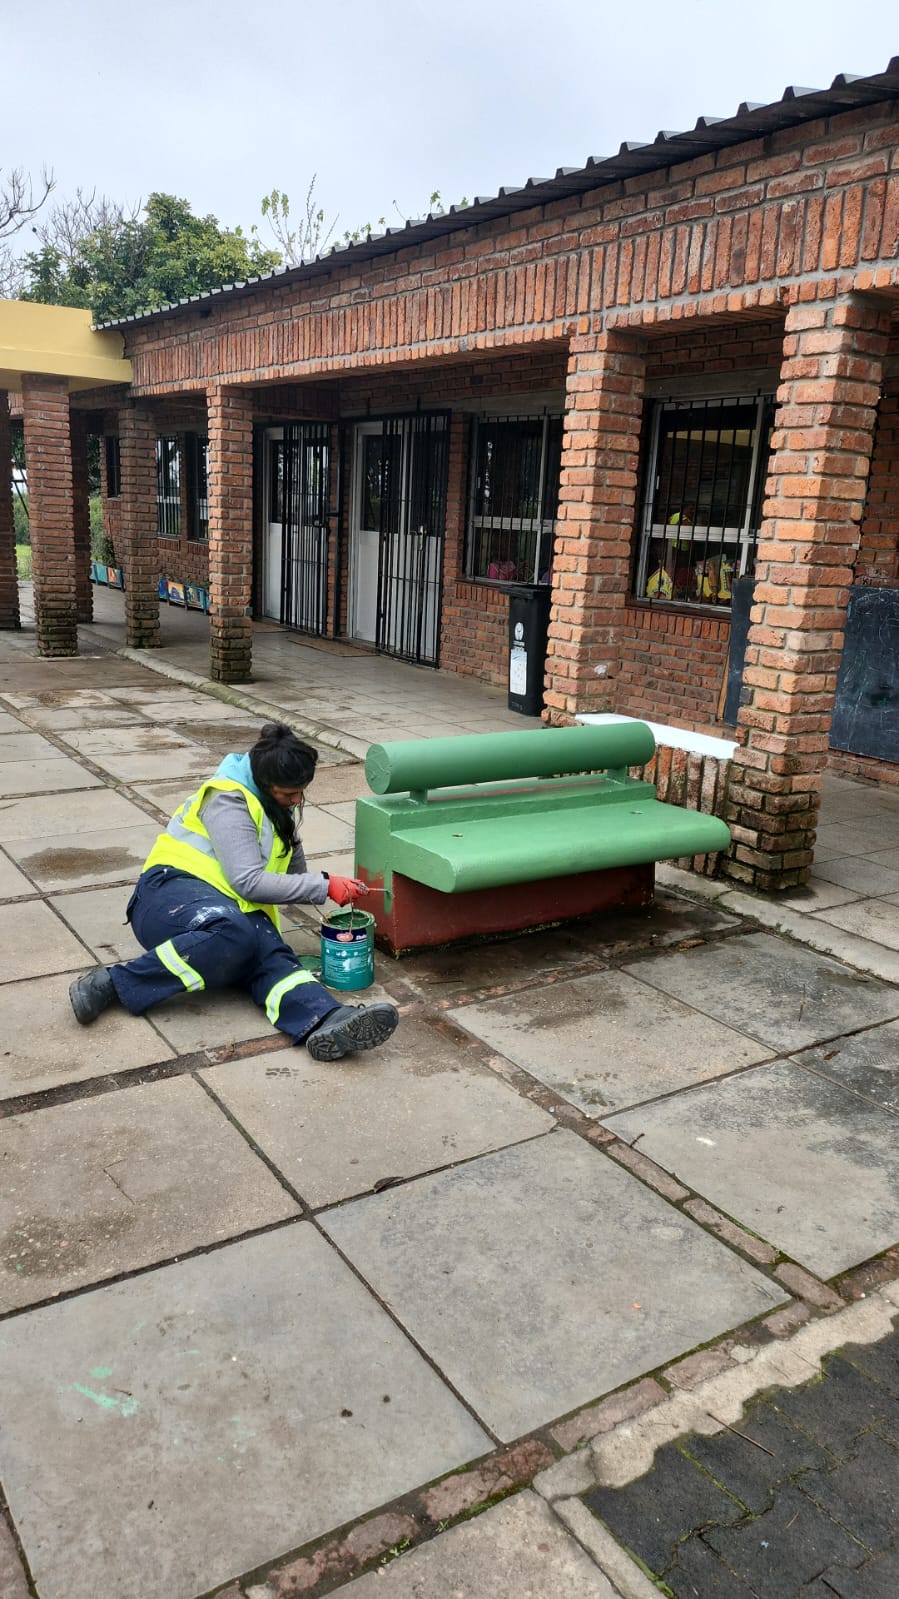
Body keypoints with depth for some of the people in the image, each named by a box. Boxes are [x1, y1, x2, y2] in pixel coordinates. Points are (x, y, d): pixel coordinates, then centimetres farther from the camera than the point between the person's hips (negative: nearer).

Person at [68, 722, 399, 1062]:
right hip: (173, 894, -7)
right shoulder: (228, 799, -10)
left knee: (271, 955, -28)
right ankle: (114, 983, -29)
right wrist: (323, 886, -17)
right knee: (232, 932, -41)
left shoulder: (277, 808, 18)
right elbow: (248, 881, -18)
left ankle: (328, 1024, -58)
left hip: (236, 909, 7)